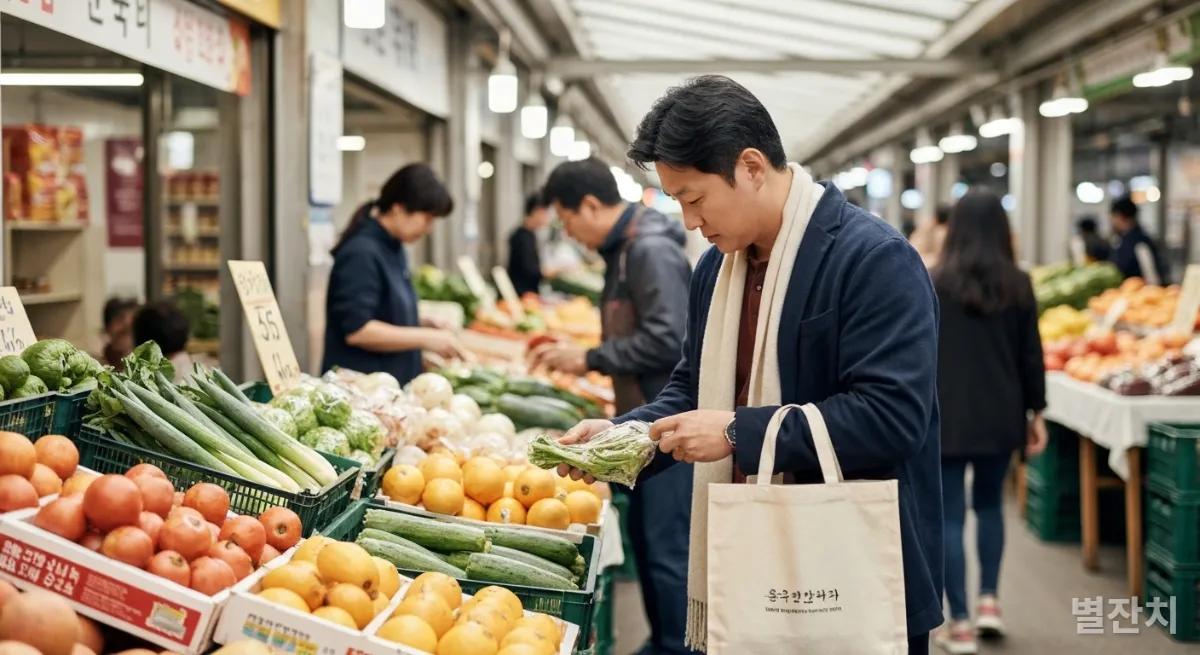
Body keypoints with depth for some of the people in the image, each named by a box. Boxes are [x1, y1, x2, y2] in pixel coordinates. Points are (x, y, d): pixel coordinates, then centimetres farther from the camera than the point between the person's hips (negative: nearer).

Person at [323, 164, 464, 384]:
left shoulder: (393, 248, 11)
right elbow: (356, 330, -23)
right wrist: (425, 338, -19)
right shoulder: (361, 254, -17)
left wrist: (422, 324, 5)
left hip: (394, 384, 9)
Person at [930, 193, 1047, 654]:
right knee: (990, 503, 23)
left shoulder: (933, 283, -5)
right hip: (1001, 414, 3)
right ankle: (988, 601, 18)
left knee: (951, 516, 1)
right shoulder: (1018, 285, 1)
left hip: (947, 415, -3)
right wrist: (1036, 412, 11)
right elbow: (1031, 354, 3)